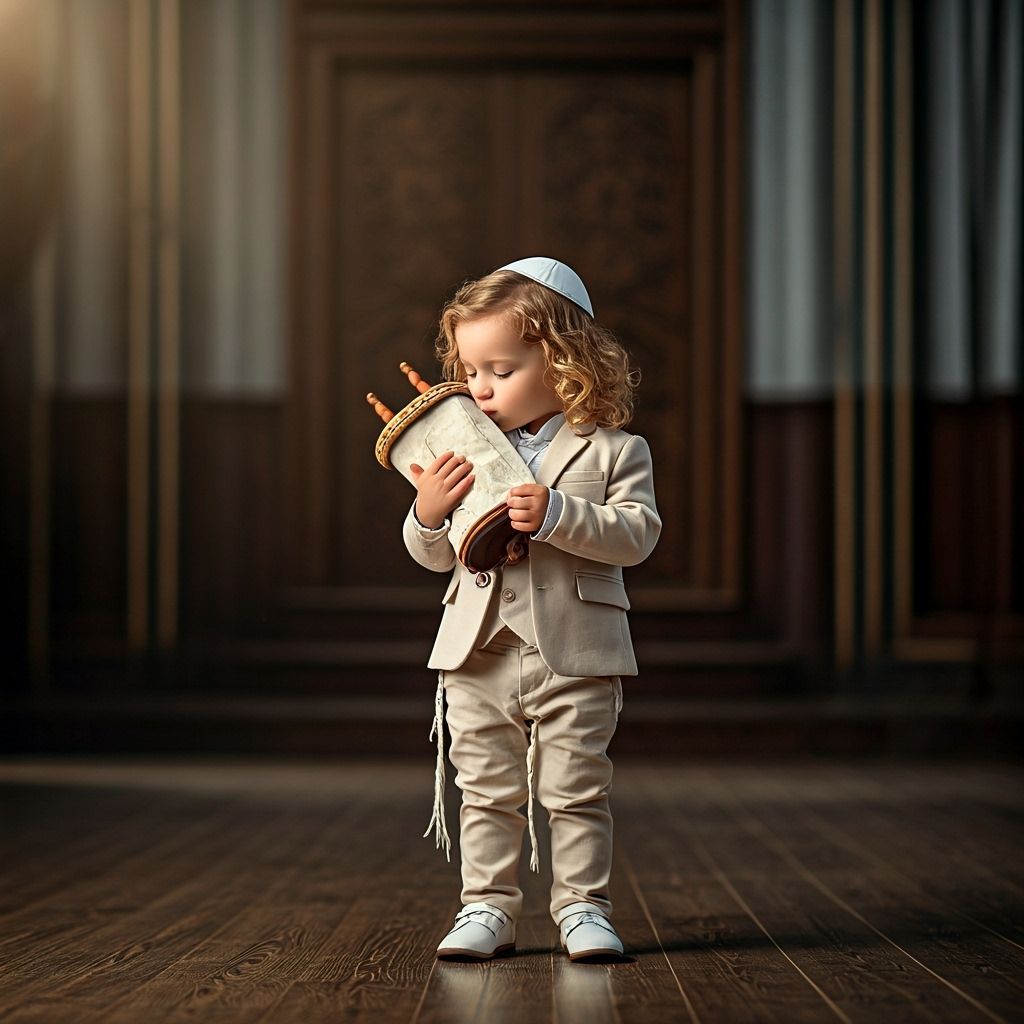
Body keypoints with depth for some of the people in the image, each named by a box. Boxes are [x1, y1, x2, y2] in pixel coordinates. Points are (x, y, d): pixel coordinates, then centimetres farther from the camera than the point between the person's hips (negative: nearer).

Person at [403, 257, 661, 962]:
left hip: (576, 653, -3)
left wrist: (557, 516, -25)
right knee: (487, 792, 8)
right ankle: (489, 908, 16)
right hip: (480, 654, 3)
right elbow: (435, 555, 11)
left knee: (576, 790, 3)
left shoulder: (614, 450, -2)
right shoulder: (465, 451, 8)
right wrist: (429, 512, -11)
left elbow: (637, 533, -14)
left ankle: (582, 905, 13)